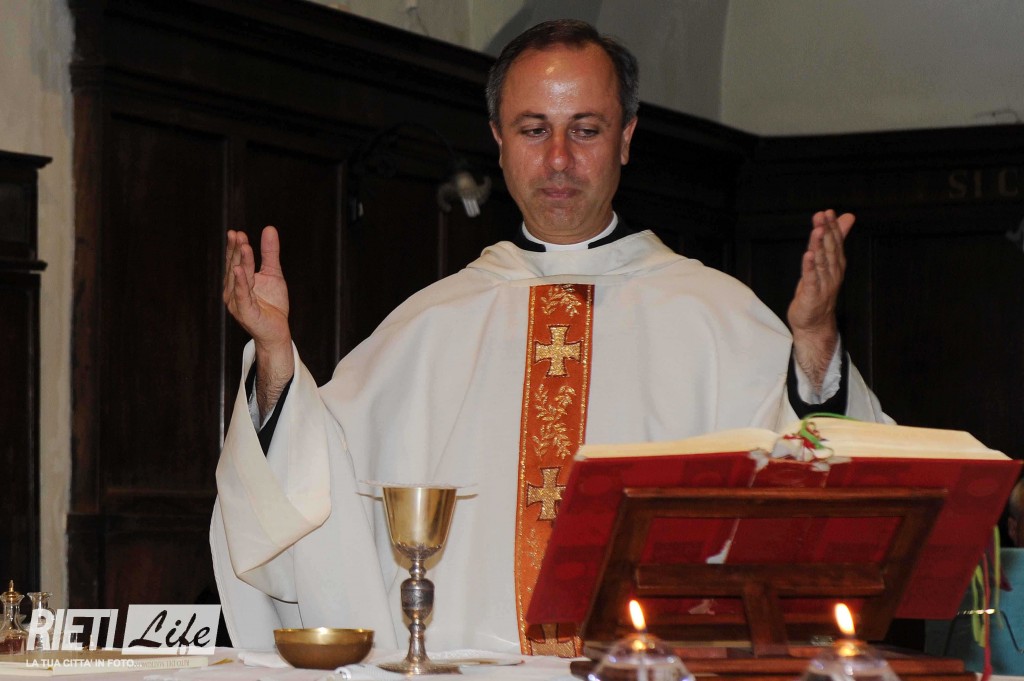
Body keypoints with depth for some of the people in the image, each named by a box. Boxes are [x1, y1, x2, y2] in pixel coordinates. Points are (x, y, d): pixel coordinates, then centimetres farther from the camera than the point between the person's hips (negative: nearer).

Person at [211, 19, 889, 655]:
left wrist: (814, 341, -14)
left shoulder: (713, 310, 11)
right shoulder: (433, 322, 16)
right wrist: (275, 349, 1)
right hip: (454, 666, 1)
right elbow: (320, 483, 13)